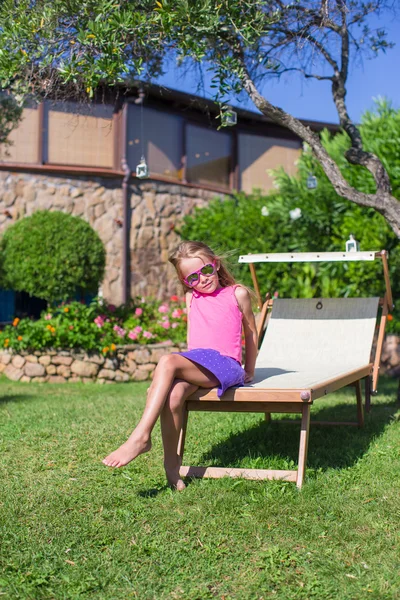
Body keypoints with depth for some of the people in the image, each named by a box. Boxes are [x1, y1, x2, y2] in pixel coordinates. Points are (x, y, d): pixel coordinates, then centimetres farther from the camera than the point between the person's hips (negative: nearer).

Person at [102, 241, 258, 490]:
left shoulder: (237, 294, 8)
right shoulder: (192, 298, 22)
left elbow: (251, 332, 16)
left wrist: (249, 371, 20)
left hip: (225, 365, -4)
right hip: (195, 363, 4)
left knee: (168, 361, -32)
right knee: (174, 395, -33)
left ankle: (141, 436, -37)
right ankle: (172, 465, -26)